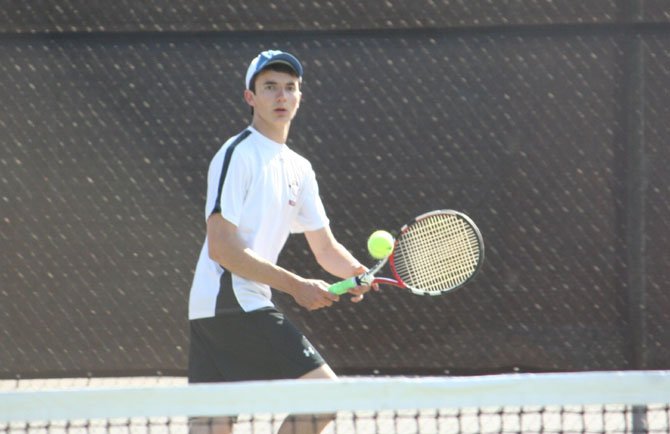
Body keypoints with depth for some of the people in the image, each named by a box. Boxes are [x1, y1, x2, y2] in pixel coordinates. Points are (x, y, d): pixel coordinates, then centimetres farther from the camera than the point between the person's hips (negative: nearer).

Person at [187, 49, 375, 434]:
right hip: (233, 303, -9)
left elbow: (325, 247, 19)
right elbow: (222, 248, -16)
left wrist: (357, 273, -4)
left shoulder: (298, 168, 18)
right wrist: (295, 285, -18)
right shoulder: (237, 155, -9)